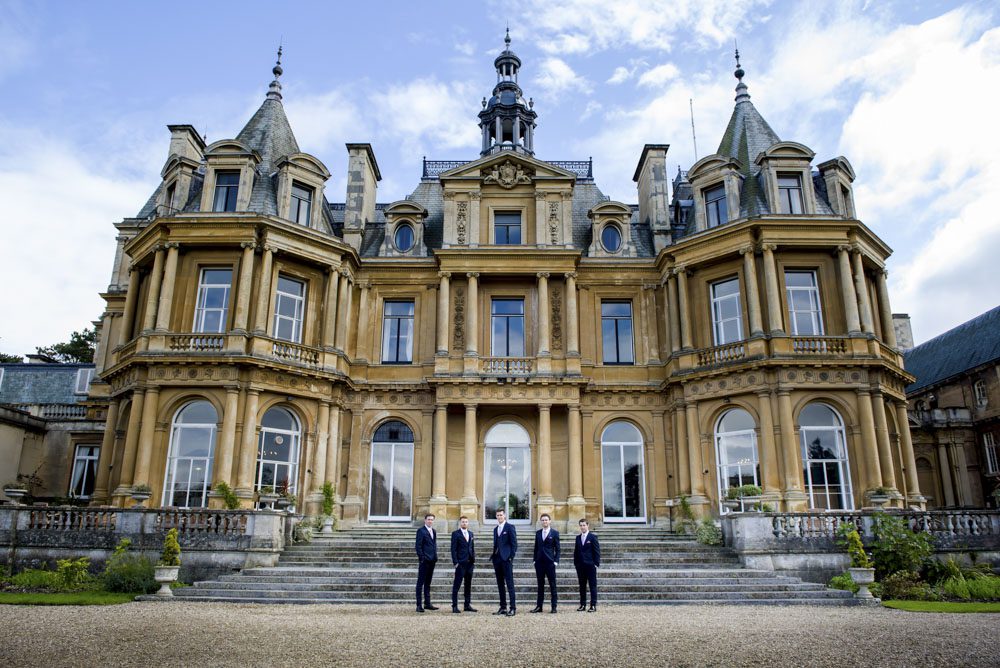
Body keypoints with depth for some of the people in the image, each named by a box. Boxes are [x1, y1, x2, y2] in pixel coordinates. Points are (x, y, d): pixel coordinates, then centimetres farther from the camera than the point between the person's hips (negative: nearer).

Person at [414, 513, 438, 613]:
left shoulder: (434, 531, 17)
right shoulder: (421, 531, -6)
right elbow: (418, 546, -10)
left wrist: (435, 557, 11)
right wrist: (421, 558, -15)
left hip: (432, 560, 8)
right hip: (425, 561, -7)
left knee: (428, 583, 13)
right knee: (420, 583, -3)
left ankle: (427, 604, 19)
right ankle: (419, 605, -1)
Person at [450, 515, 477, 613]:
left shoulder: (470, 534, 16)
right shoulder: (455, 533, -2)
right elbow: (453, 549, -7)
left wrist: (474, 560, 10)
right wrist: (455, 562, -13)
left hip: (470, 563, 6)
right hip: (460, 563, -6)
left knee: (468, 585, 10)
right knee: (457, 585, -4)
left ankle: (468, 605, 16)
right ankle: (454, 606, 0)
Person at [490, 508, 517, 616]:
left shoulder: (510, 527, -3)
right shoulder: (495, 529, 17)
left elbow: (514, 543, -7)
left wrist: (511, 557, -12)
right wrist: (493, 557, 11)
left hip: (506, 559, -7)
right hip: (497, 559, 7)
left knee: (509, 583, -8)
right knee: (500, 584, 8)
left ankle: (513, 608, -7)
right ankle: (503, 607, 13)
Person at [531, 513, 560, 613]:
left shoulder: (554, 533, 0)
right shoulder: (538, 533, 11)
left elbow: (557, 549, 0)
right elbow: (536, 547, 14)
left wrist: (556, 561, -7)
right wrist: (535, 560, 7)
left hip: (550, 562, -4)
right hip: (539, 562, 4)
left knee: (552, 585, 0)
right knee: (540, 585, 7)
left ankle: (554, 607, 5)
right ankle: (539, 606, 11)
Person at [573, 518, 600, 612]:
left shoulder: (593, 537, -2)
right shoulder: (578, 537, 12)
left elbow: (597, 551, -4)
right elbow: (576, 551, 15)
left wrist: (596, 563, -10)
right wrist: (575, 563, 7)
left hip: (590, 565, -5)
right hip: (580, 565, 5)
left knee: (592, 585, -1)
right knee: (582, 586, 8)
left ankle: (593, 605, 1)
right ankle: (582, 605, 14)